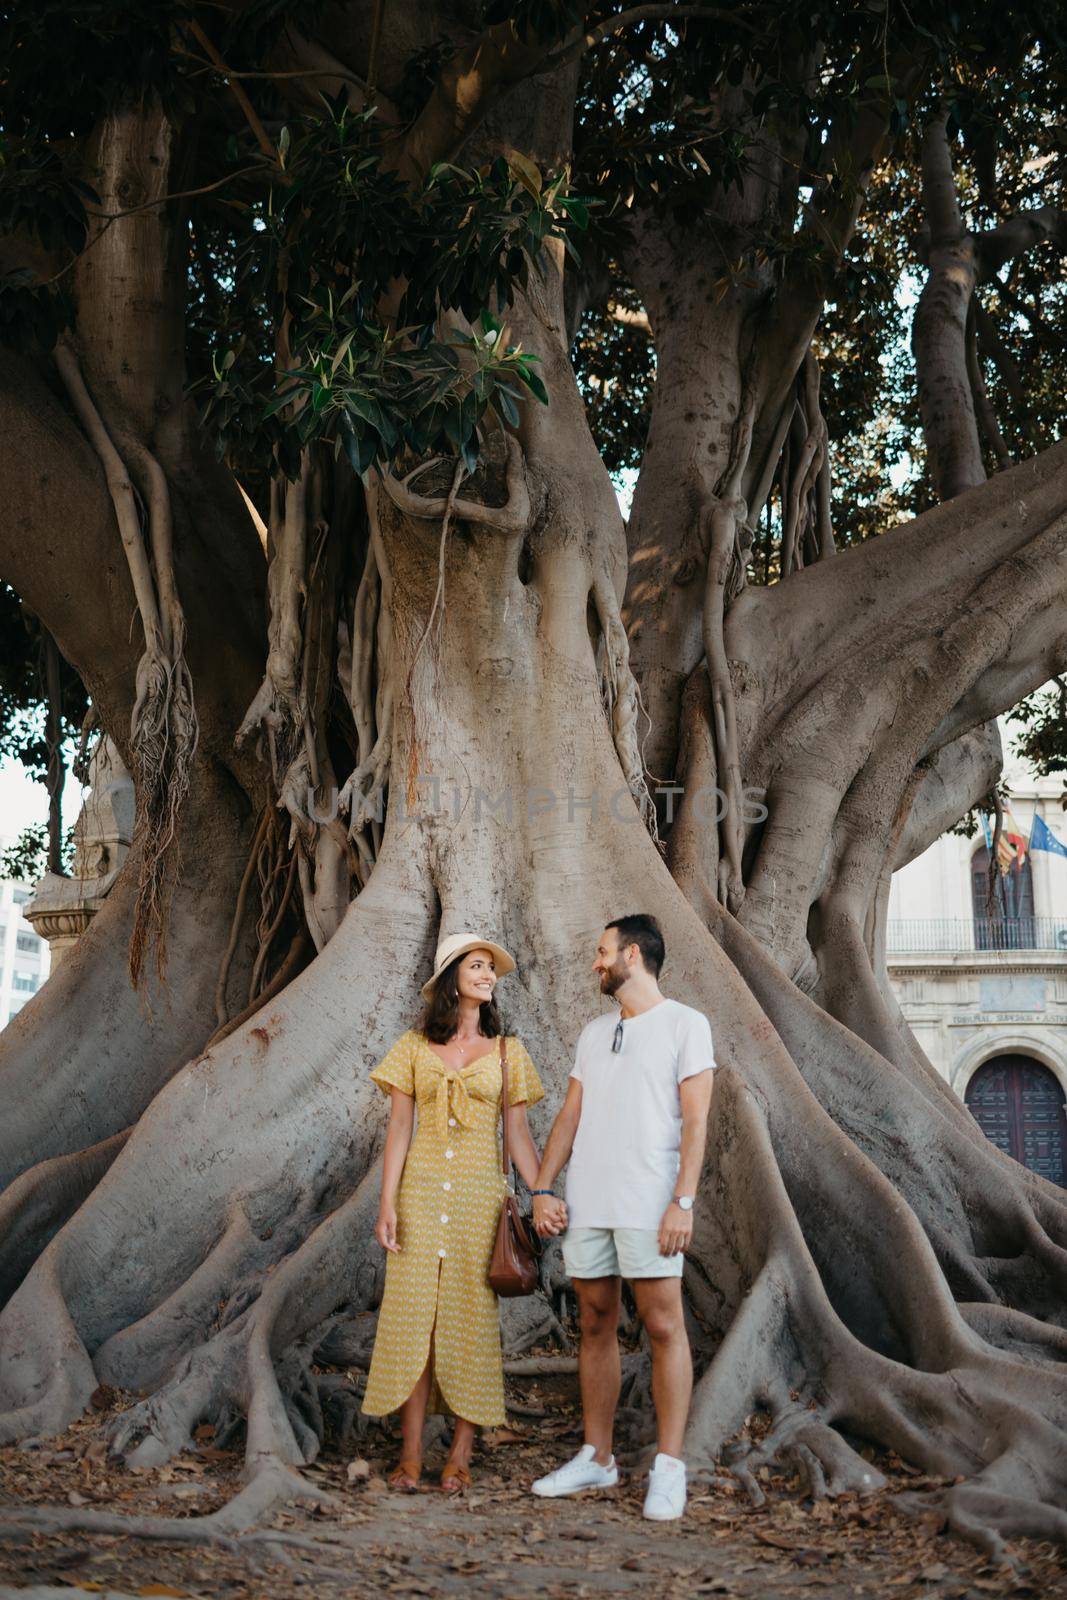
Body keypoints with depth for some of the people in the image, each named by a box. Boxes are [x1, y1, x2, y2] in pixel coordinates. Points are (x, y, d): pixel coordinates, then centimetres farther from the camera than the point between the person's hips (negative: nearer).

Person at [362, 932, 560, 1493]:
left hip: (480, 1194, 1)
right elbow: (398, 1128, 3)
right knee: (412, 1315, -2)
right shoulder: (414, 1046, 6)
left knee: (472, 1317, 0)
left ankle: (461, 1454, 8)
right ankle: (410, 1455, 4)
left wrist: (543, 1197, -4)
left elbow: (518, 1134, 7)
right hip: (421, 1190, 0)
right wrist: (387, 1202, -6)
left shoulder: (506, 1052, 9)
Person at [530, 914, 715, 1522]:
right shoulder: (594, 1032, 17)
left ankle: (669, 1469, 2)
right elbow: (570, 1116, 16)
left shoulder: (685, 1025, -1)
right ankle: (597, 1458, 19)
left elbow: (696, 1120, -7)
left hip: (649, 1206, -6)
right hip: (587, 1204, 6)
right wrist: (543, 1188, 6)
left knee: (664, 1327, -5)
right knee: (596, 1327, 10)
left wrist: (683, 1201, -16)